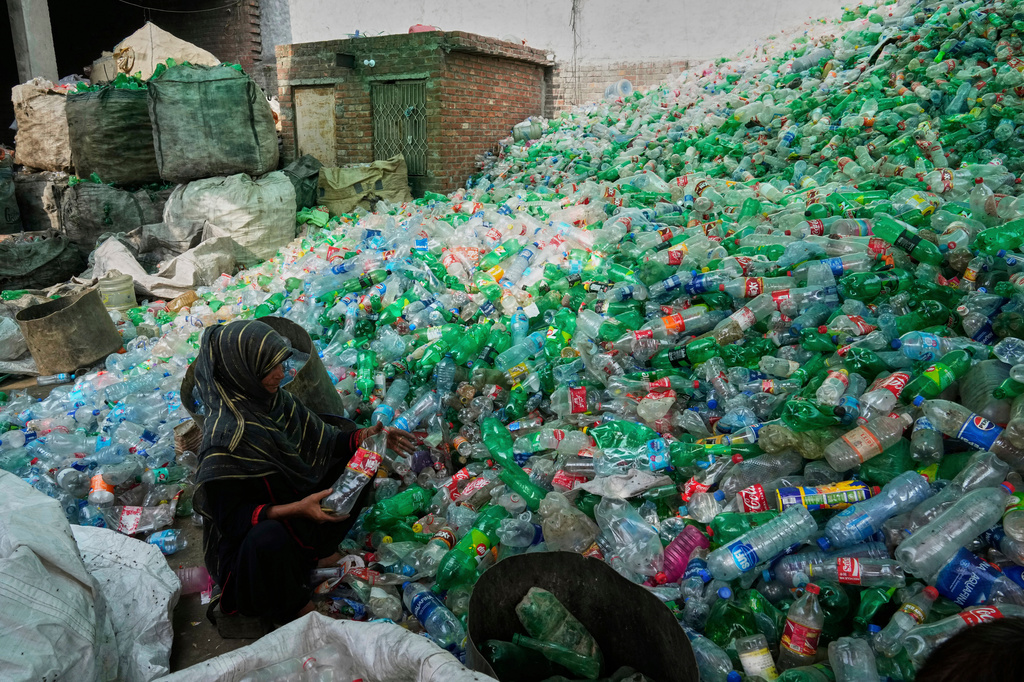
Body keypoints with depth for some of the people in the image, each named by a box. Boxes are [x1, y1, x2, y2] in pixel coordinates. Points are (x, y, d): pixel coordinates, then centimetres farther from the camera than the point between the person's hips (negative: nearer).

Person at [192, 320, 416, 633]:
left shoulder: (273, 399, -7)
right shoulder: (226, 435, -30)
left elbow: (321, 441, 4)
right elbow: (231, 516, -27)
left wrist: (368, 436, -11)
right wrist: (296, 508, -38)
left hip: (299, 502, 8)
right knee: (268, 540, -40)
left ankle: (319, 550, 7)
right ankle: (290, 607, -7)